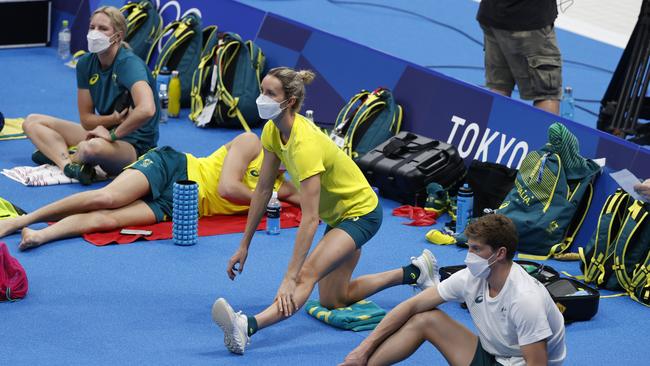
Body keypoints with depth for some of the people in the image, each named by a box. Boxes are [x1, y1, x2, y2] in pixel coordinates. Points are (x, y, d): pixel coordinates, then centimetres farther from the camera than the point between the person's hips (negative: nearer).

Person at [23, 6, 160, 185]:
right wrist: (113, 119, -17)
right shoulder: (85, 63, 0)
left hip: (134, 145, -8)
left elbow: (146, 109, -38)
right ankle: (68, 164, -21)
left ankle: (56, 155, -6)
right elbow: (86, 119, 3)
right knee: (32, 122, 5)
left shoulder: (129, 63, -21)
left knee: (92, 147, -41)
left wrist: (113, 134, -25)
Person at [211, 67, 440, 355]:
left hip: (360, 213, -9)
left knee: (308, 274, -33)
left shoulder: (305, 144, -34)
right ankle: (414, 271, 28)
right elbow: (263, 190, -1)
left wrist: (290, 278, -41)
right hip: (337, 214, 10)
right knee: (332, 300, 18)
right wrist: (244, 246, 0)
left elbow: (310, 219, -37)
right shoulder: (273, 130, -10)